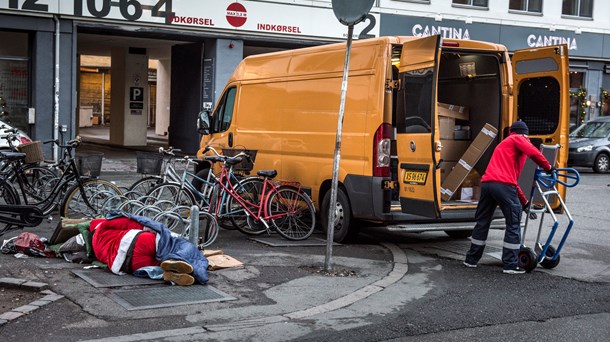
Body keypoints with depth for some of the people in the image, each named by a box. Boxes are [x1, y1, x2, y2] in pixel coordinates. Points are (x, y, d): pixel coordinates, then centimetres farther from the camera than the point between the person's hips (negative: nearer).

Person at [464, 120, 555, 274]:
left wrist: (524, 201, 36)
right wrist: (548, 167, 7)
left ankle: (471, 259, 26)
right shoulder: (518, 139, 11)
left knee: (482, 221, 19)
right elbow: (534, 153, -11)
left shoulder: (504, 143, 34)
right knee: (513, 224, 2)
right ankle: (510, 265, 2)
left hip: (486, 183, 8)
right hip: (503, 185, -8)